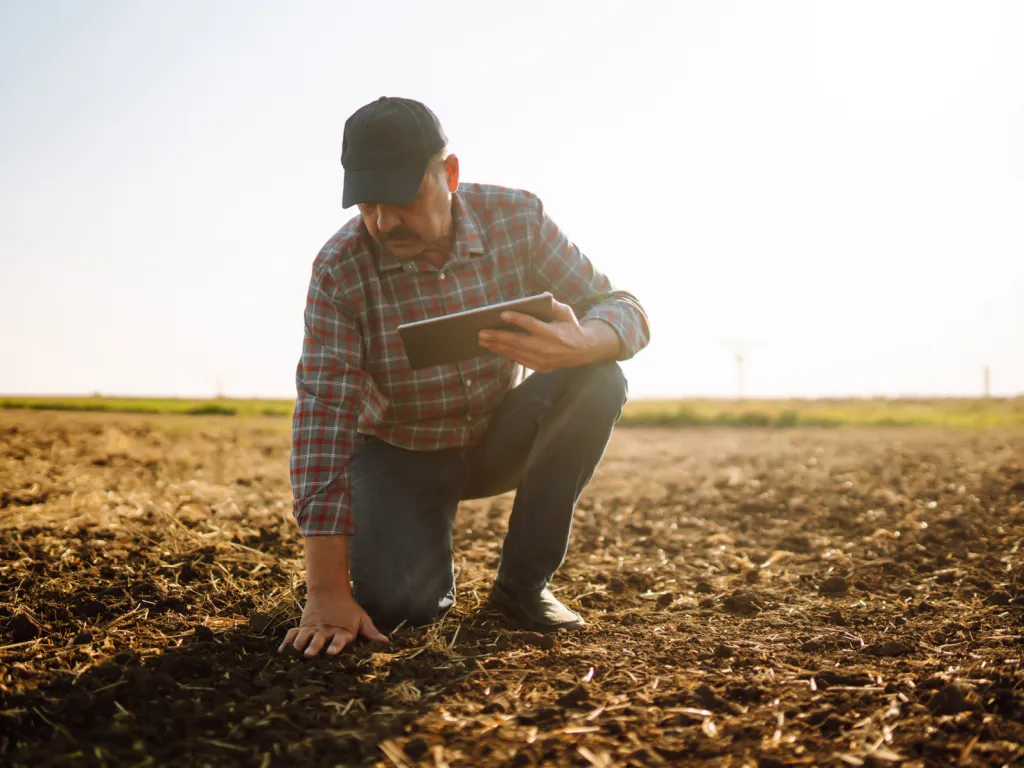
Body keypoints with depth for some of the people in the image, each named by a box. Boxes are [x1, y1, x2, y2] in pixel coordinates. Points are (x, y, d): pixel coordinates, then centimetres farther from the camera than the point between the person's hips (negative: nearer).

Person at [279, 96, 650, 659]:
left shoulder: (517, 218, -16)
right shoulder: (340, 268, -22)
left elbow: (625, 310, -15)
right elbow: (323, 416, -26)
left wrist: (580, 344, -43)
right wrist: (327, 590, -32)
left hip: (501, 437, 2)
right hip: (400, 453, -2)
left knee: (597, 380, -26)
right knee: (395, 603, -26)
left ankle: (523, 582, -9)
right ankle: (427, 546, 14)